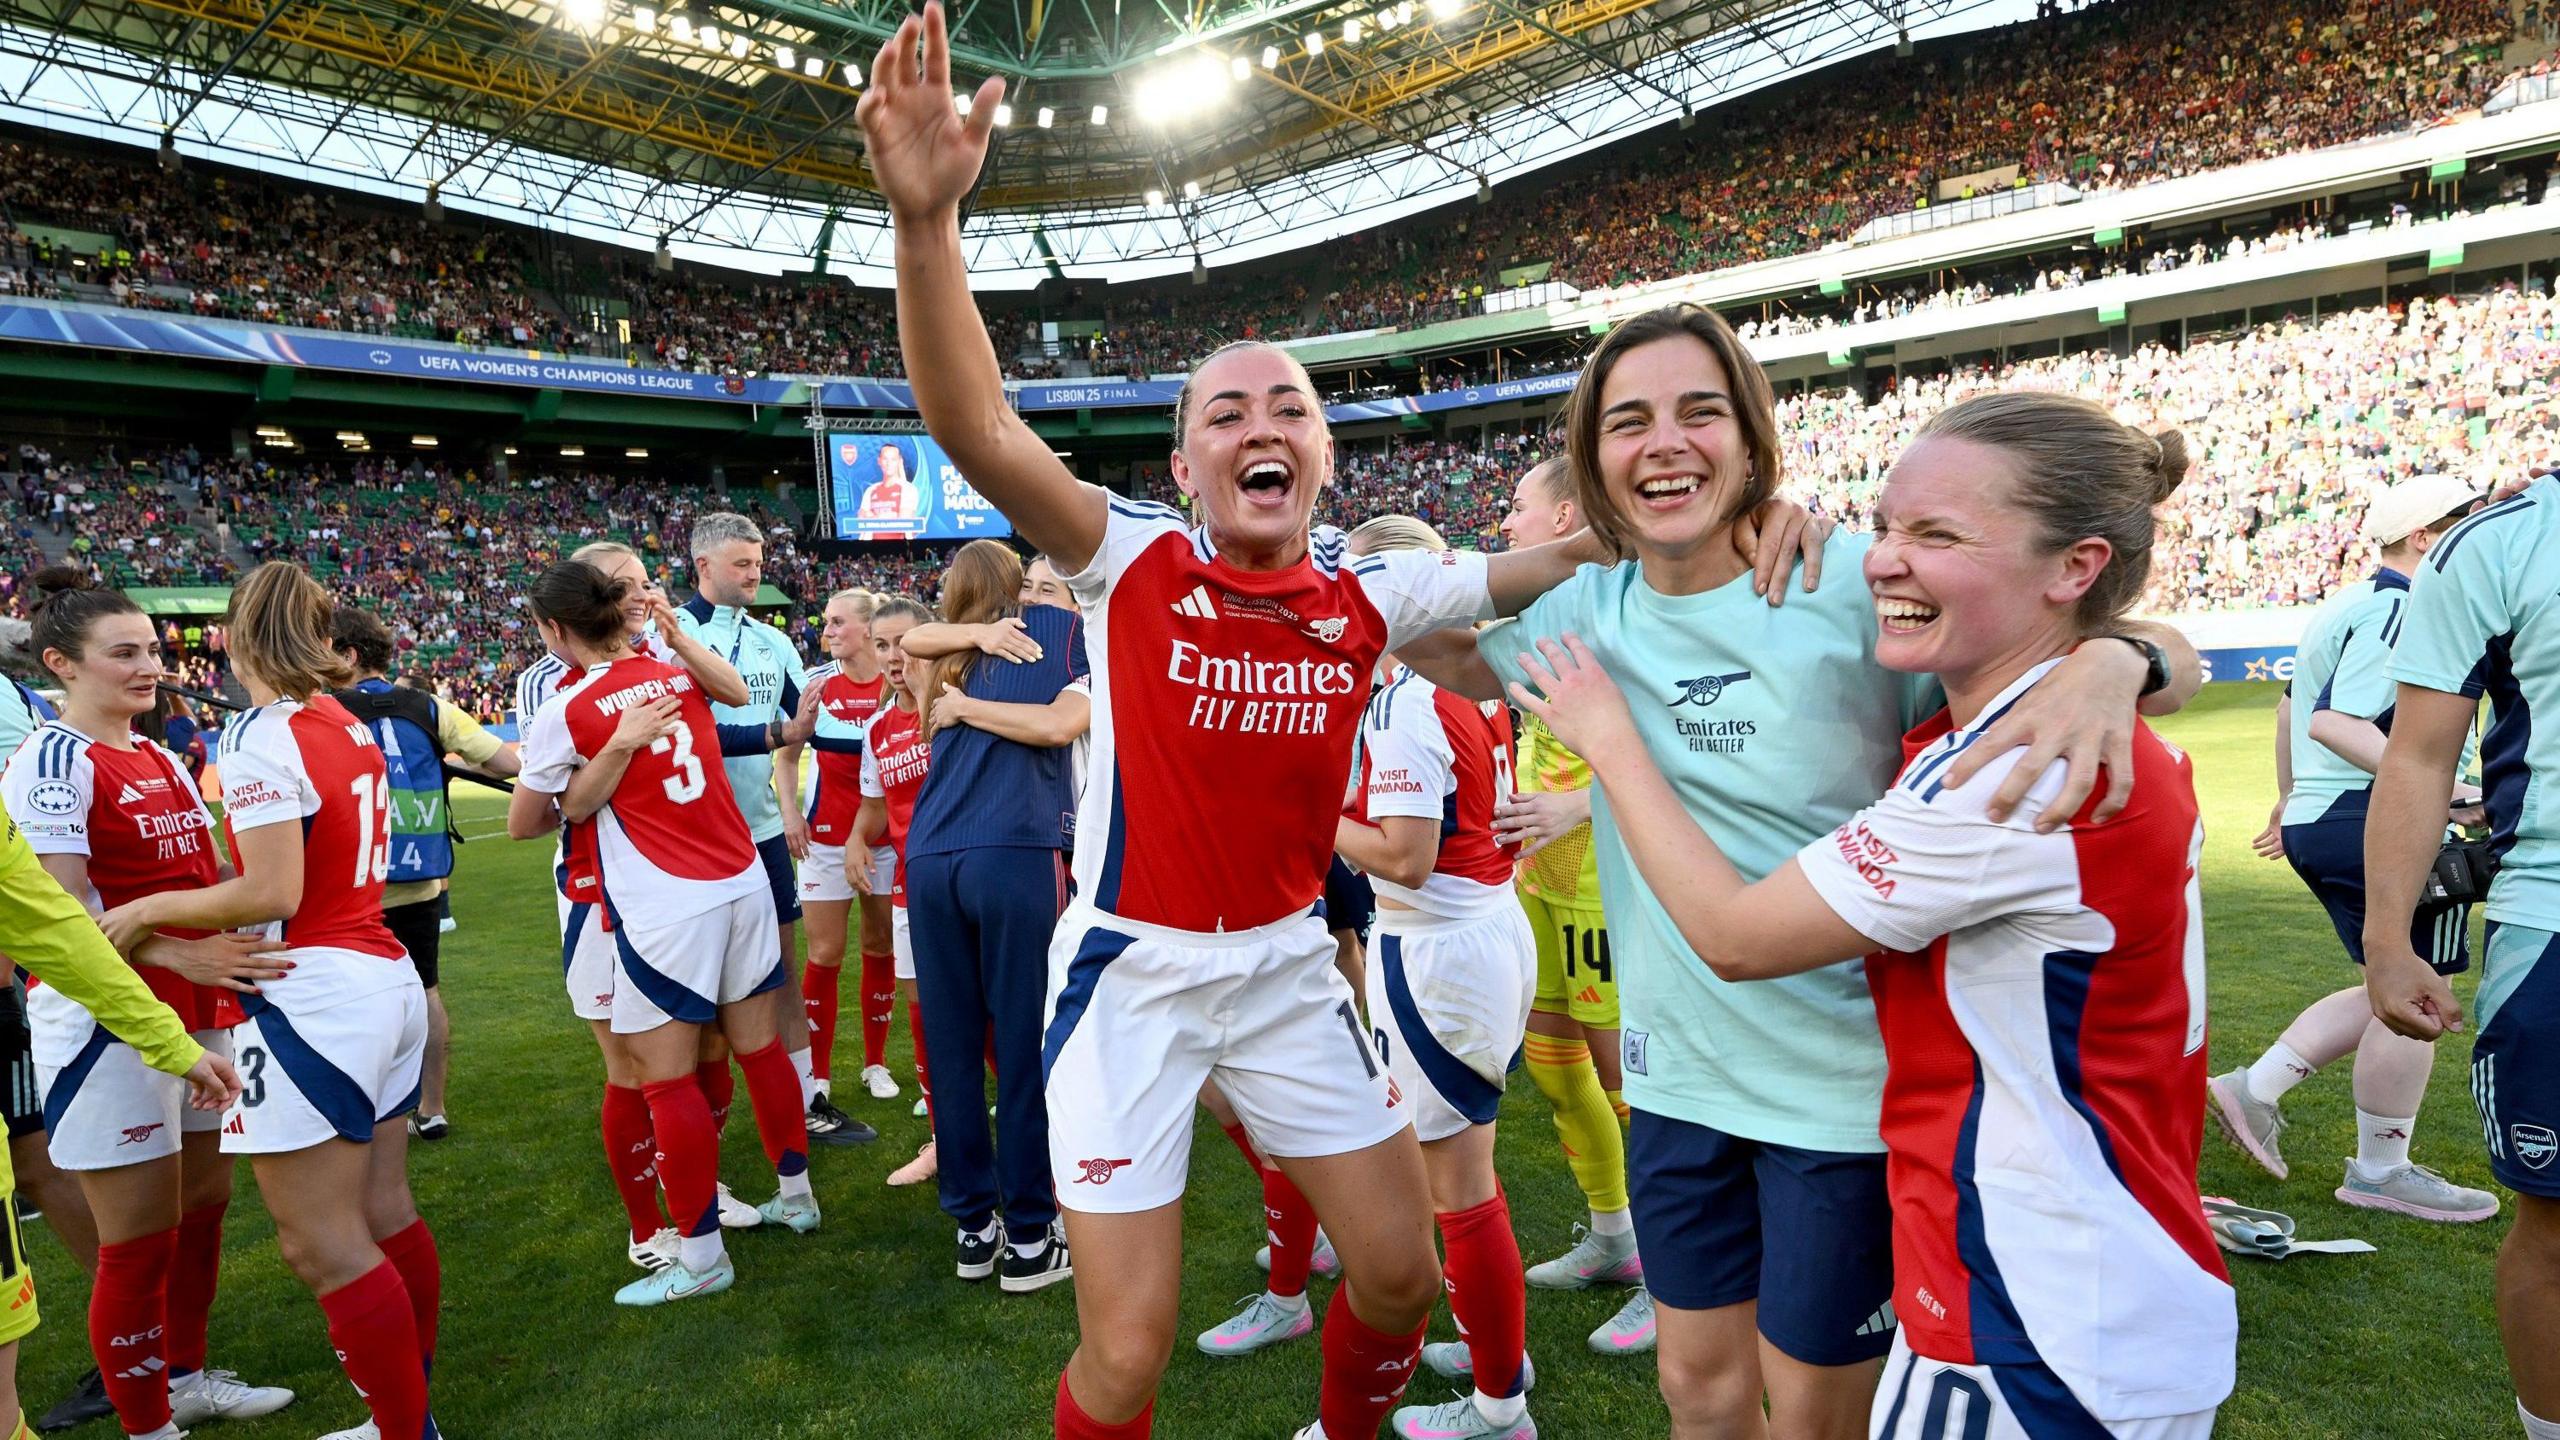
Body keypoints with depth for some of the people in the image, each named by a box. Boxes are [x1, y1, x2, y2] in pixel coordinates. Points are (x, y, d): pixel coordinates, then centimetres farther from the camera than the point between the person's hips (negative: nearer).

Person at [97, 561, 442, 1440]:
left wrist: (149, 909, -4)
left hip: (313, 1001, -9)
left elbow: (272, 894, -18)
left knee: (322, 1246, -1)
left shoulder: (262, 734, -13)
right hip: (386, 979, 9)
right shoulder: (350, 728, 11)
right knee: (384, 1218, 14)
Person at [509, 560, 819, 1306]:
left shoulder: (563, 713, -6)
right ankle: (795, 1194, 31)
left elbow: (522, 824, 7)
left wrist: (556, 803, 26)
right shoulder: (679, 676, 7)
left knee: (667, 1078, 3)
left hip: (664, 909, -6)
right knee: (760, 1046, 16)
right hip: (743, 882, 6)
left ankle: (701, 1254, 10)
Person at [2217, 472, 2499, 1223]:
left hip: (2318, 819, 10)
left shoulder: (2344, 605, 16)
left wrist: (2293, 796, 35)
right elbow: (2337, 723, -25)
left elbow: (2292, 708, 25)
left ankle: (2255, 1087, 16)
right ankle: (2380, 1169, 15)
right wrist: (2445, 790, -29)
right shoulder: (2403, 610, -15)